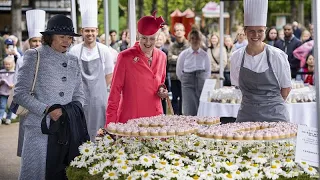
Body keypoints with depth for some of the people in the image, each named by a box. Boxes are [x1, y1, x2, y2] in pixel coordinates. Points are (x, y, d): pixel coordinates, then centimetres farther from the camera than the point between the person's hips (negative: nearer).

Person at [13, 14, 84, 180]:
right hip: (39, 129, -4)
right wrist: (46, 110, -16)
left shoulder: (73, 61, 13)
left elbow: (79, 95, 17)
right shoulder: (34, 57, -1)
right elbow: (20, 94, -7)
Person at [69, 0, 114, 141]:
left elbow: (109, 75, 9)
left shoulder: (104, 50, 0)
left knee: (99, 131, 3)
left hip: (100, 97, 1)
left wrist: (99, 90, 5)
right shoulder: (74, 51, -3)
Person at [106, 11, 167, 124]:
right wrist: (111, 123, -10)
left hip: (155, 116, 5)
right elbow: (115, 91, -4)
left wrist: (162, 90, 2)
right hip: (129, 118, -4)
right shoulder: (125, 57, -7)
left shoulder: (161, 57, 8)